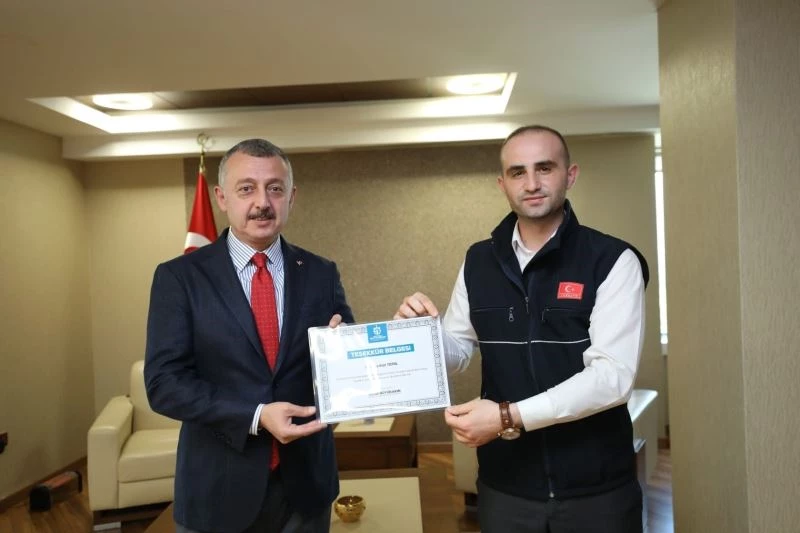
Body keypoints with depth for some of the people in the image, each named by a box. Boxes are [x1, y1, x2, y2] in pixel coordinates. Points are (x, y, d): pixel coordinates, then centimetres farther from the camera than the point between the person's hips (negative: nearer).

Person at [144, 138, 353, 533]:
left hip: (305, 481, 2)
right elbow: (164, 382, -11)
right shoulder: (179, 277, -6)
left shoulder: (321, 274, 0)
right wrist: (256, 416, -21)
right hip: (219, 486, -2)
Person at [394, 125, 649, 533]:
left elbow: (613, 375, -18)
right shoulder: (478, 261, 2)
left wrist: (511, 417, -26)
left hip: (596, 487, -3)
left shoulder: (612, 260, -11)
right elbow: (458, 351, 10)